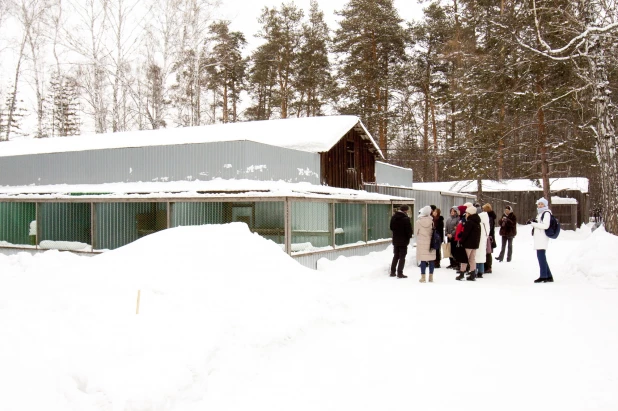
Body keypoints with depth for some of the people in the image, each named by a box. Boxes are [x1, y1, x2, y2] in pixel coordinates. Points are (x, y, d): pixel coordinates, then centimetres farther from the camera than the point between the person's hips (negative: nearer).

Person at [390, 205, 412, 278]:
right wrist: (409, 236, 3)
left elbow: (391, 227, 11)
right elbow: (409, 230, -15)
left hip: (395, 240, 6)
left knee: (395, 256, 17)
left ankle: (392, 272, 19)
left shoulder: (393, 217, 2)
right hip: (403, 240, -6)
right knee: (402, 257, 2)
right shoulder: (406, 218, -18)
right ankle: (400, 273, 0)